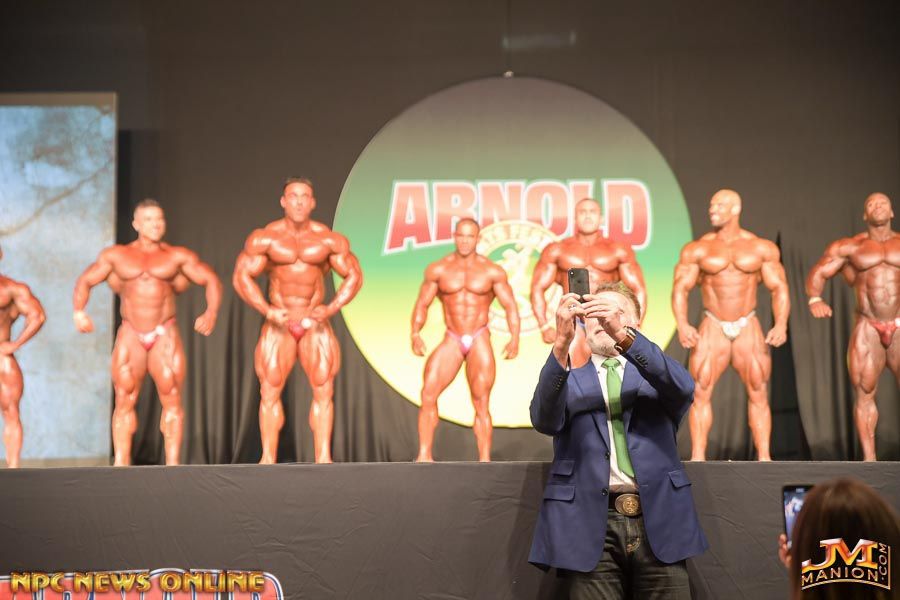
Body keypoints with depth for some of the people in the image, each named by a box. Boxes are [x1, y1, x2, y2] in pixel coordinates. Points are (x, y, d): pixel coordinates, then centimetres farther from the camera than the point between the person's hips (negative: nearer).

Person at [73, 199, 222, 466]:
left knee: (171, 400, -8)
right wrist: (79, 311, -7)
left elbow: (211, 281, 0)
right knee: (124, 401, 0)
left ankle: (172, 465, -7)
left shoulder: (177, 256, 2)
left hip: (165, 335, -1)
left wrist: (211, 313, -18)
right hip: (130, 336, 1)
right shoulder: (116, 255, 7)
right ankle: (121, 464, 2)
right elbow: (85, 281, 11)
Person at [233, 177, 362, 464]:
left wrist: (332, 308, -10)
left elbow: (354, 276, 4)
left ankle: (323, 458, -1)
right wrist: (266, 310, -14)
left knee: (323, 390, -5)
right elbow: (241, 276, -2)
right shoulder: (265, 238, -3)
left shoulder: (329, 240, -2)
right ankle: (268, 458, 0)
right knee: (270, 391, -4)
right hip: (278, 324, 0)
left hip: (315, 325, 1)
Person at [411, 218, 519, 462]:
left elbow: (510, 307, -2)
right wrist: (415, 334, -11)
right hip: (452, 340, 1)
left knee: (481, 404, -2)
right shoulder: (437, 269, 3)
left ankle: (484, 462, 1)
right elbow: (422, 304, 4)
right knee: (428, 393, -15)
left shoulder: (493, 271, 0)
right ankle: (424, 455, -12)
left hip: (480, 340, -1)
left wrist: (514, 338, -16)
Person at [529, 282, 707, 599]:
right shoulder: (569, 381, 17)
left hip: (658, 521, 1)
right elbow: (544, 420, -5)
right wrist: (561, 341, -18)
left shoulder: (653, 374, 18)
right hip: (593, 527, 0)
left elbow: (682, 388, -7)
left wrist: (624, 335, -20)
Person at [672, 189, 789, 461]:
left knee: (759, 394, -1)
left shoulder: (762, 248, 4)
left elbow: (779, 288, 3)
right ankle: (697, 458, -6)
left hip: (748, 328, 1)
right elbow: (680, 288, -1)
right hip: (713, 327, 0)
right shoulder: (697, 249, 2)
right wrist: (682, 324, -16)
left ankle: (764, 458, 3)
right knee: (701, 392, -8)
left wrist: (781, 324, -11)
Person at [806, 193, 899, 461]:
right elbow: (818, 273, 5)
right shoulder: (849, 247, 9)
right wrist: (815, 298, -15)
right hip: (867, 328, 0)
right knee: (864, 393, -3)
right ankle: (869, 458, -1)